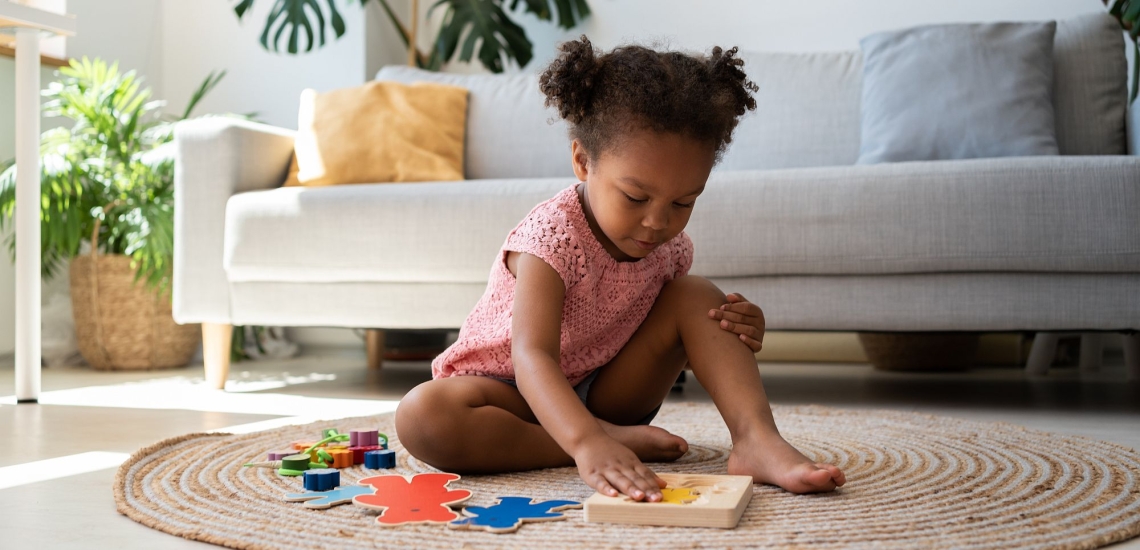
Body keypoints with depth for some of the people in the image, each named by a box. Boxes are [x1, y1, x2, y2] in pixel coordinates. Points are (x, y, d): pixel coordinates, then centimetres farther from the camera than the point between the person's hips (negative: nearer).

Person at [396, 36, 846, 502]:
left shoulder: (670, 246, -6)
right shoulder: (552, 236, -27)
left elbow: (675, 351, 10)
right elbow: (531, 356, -40)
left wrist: (741, 329, -15)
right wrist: (587, 444, -59)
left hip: (607, 393, 5)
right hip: (517, 394, -4)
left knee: (698, 296, -11)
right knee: (421, 414, -37)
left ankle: (759, 440, -22)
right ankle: (609, 438, -30)